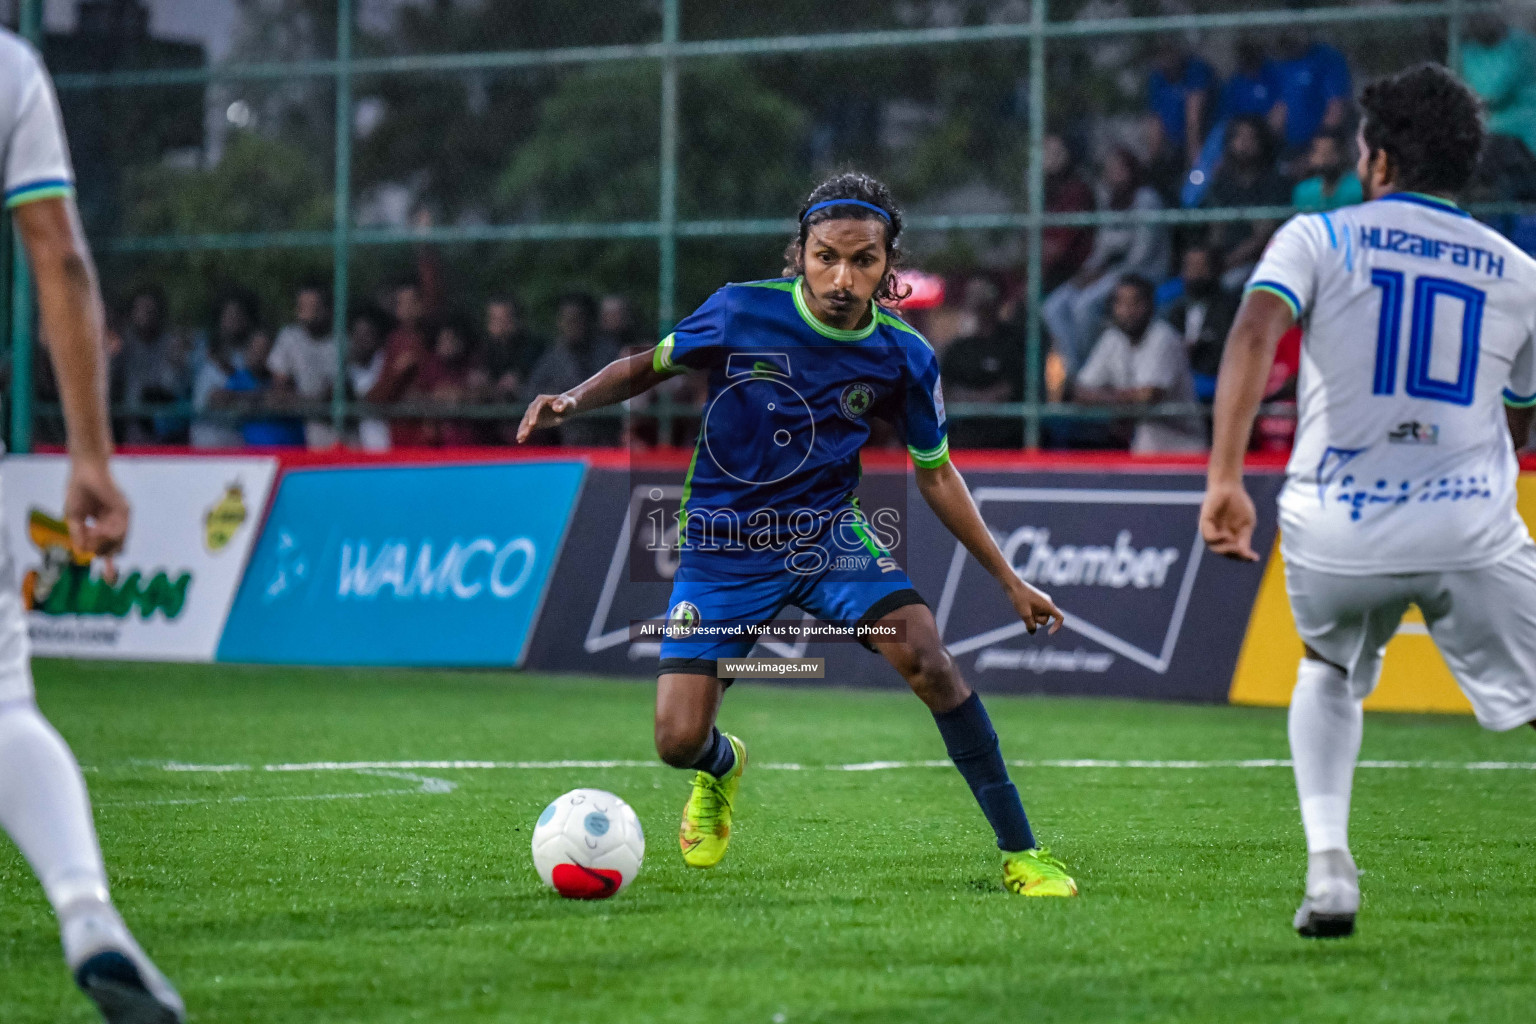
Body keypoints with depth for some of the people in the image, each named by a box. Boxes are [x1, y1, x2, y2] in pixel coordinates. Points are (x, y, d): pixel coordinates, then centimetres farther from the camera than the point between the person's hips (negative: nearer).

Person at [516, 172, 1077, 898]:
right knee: (678, 742, -10)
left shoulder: (903, 357, -8)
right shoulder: (741, 312, -14)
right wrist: (573, 401, -18)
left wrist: (1010, 581, 5)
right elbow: (647, 366, 2)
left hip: (827, 533, 1)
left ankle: (1019, 853, -13)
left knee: (928, 659, -24)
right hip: (722, 546, -1)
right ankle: (721, 766, 33)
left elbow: (936, 475, 5)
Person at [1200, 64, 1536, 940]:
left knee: (1329, 674, 30)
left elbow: (1255, 331, -14)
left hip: (1333, 531, 1)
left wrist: (1225, 477, -18)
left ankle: (1328, 865, 13)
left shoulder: (1319, 238, 5)